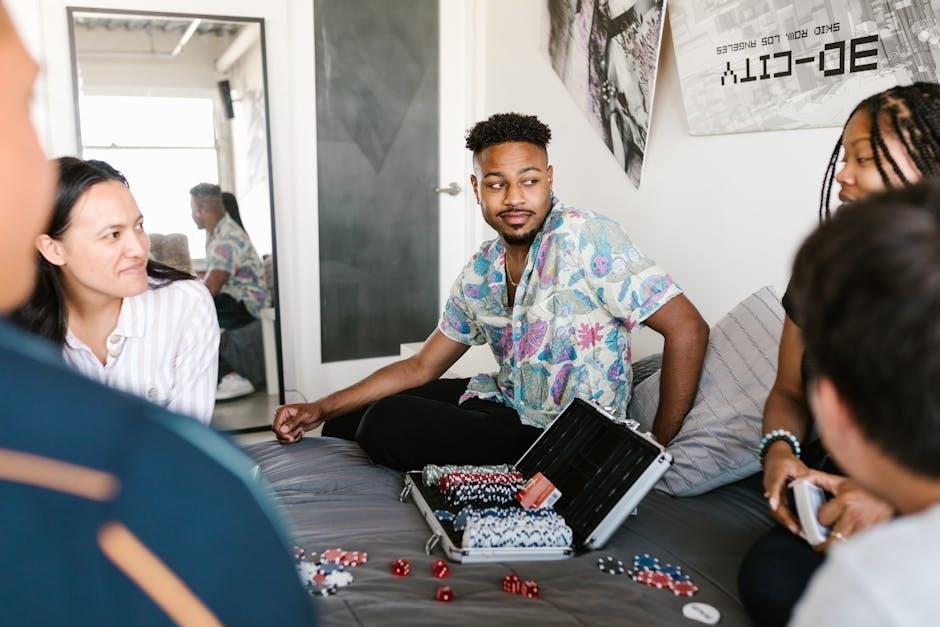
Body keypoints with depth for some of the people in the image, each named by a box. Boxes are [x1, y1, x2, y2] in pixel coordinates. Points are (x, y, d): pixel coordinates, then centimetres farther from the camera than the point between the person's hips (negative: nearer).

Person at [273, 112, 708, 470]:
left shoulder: (586, 239, -20)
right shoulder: (480, 273, 2)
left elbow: (687, 328, -22)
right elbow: (422, 367, 9)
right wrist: (319, 410, 3)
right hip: (505, 403, 7)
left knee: (386, 423, -18)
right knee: (348, 418, 9)